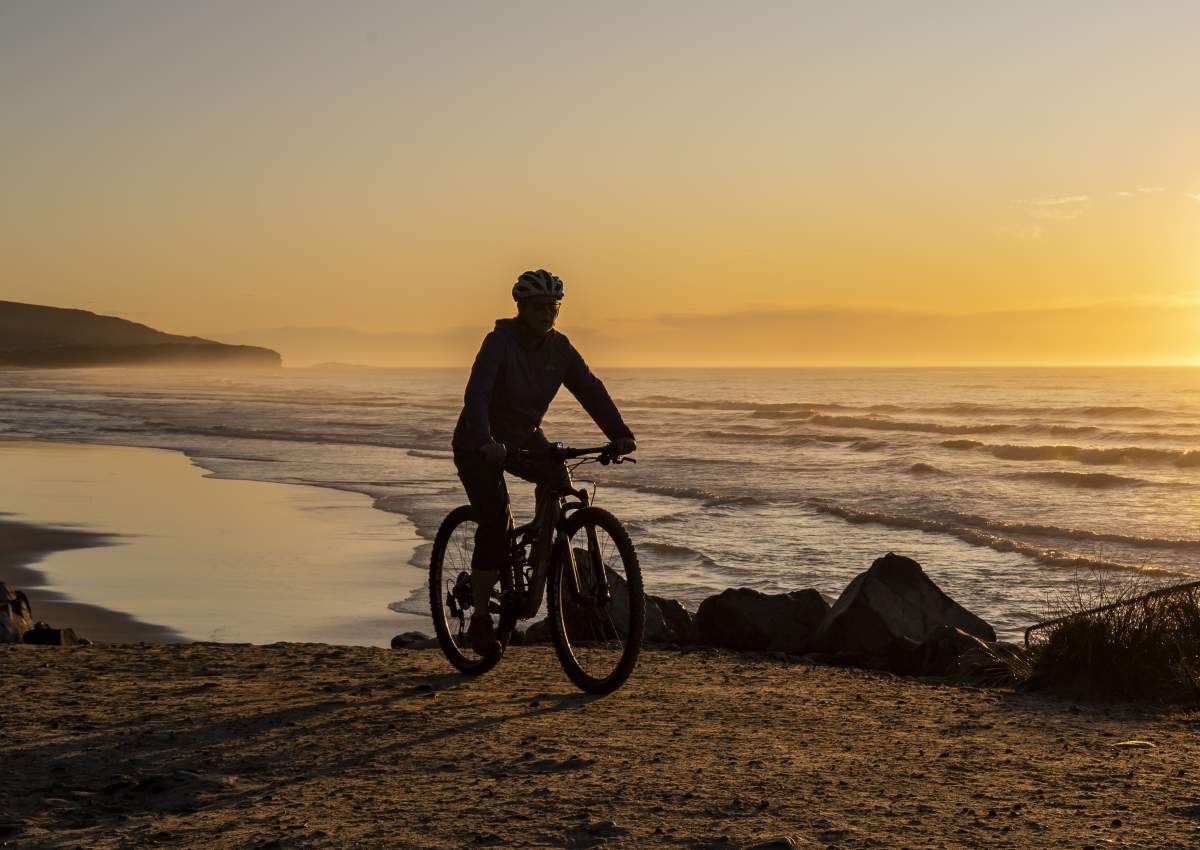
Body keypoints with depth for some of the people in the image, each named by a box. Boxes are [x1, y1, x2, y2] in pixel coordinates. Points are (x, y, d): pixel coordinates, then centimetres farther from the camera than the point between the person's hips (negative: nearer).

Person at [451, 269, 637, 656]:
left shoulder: (559, 348, -6)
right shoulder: (500, 341, -22)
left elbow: (591, 390, -10)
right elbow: (476, 394, -34)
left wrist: (619, 433, -25)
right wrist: (485, 442, -50)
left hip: (524, 437, 6)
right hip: (480, 445, -6)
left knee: (556, 476, -22)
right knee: (495, 525, -18)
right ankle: (480, 620, -8)